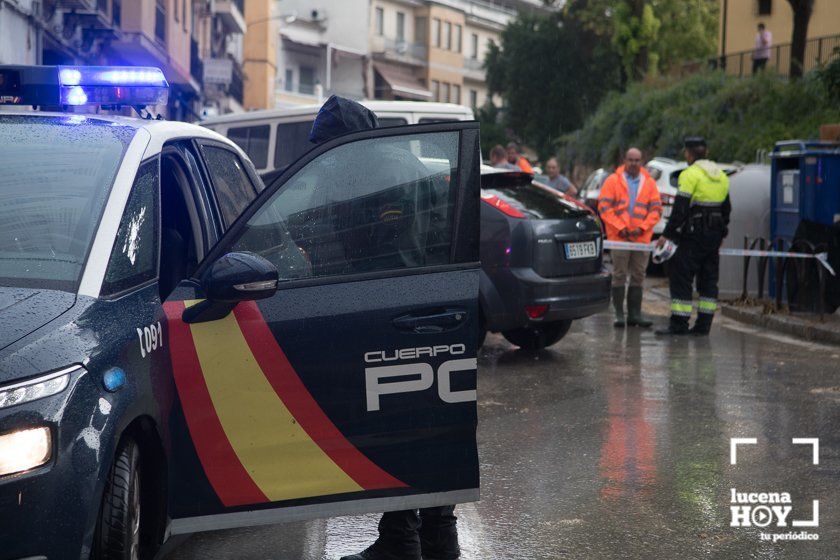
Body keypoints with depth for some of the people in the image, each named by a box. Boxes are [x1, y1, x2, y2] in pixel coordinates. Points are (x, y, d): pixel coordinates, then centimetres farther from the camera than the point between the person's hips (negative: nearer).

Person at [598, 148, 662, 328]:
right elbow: (604, 207, -3)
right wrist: (620, 227, -11)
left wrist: (642, 227, -9)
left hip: (642, 238, 3)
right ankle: (619, 314, 3)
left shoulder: (649, 183, 8)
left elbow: (656, 209, 5)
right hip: (619, 237, -3)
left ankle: (635, 314, 11)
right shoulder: (613, 181, 2)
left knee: (638, 276, 6)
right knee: (619, 276, -1)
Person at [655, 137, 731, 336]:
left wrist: (667, 234, -14)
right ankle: (703, 324, 11)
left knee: (681, 277, -4)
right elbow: (726, 208, 21)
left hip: (693, 235, -8)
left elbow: (680, 209, -16)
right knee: (708, 279, 11)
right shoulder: (721, 176, 14)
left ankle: (679, 323, -7)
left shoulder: (691, 174, -11)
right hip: (714, 236, 8)